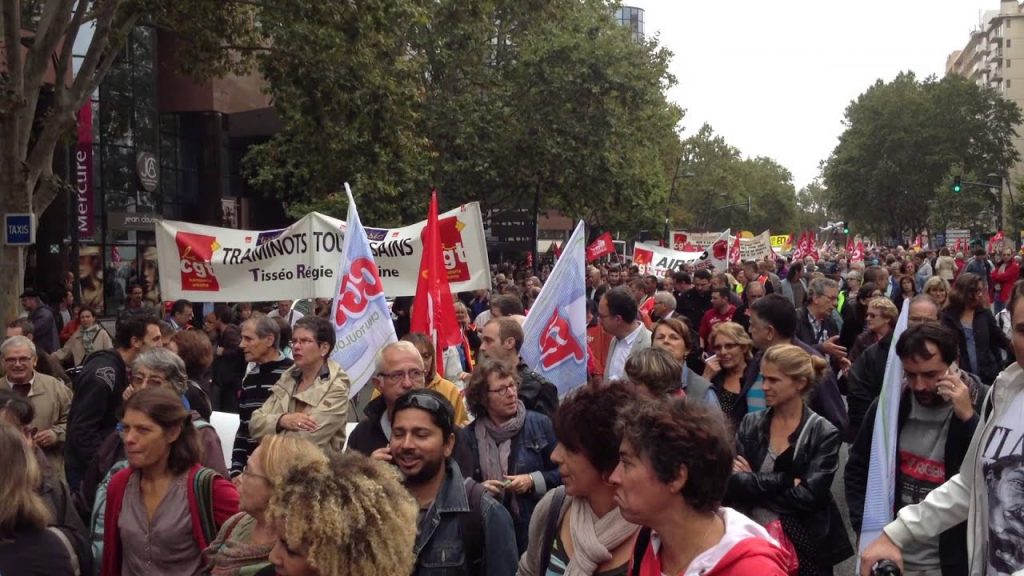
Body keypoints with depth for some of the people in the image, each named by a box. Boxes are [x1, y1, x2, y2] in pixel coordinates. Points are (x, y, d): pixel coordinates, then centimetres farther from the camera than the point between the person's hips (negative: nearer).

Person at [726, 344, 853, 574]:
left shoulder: (824, 434, -8)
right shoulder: (750, 424, 1)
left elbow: (808, 496, -17)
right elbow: (730, 482, -10)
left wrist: (752, 482, -10)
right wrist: (786, 481, -18)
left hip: (803, 547, -3)